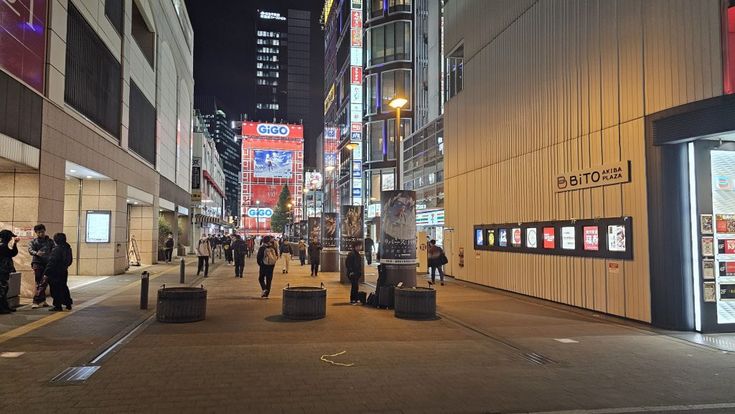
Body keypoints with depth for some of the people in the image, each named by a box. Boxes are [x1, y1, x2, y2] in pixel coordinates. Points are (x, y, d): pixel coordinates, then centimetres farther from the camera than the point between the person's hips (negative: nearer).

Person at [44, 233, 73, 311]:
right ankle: (68, 304, 23)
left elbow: (51, 262, -21)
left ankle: (58, 306, 4)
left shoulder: (56, 250, -19)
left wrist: (46, 273, -17)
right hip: (64, 272, 8)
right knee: (63, 287, 18)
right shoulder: (67, 248, 6)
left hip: (55, 272, -8)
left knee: (55, 289, 1)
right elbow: (70, 260, 17)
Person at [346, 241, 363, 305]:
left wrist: (360, 272, 17)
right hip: (352, 274, -9)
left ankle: (356, 299, 22)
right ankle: (352, 300, -1)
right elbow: (347, 263, -17)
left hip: (357, 273, 9)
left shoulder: (357, 254, 15)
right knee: (354, 286, -8)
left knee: (356, 286, 13)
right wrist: (350, 271, -19)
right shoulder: (351, 254, -13)